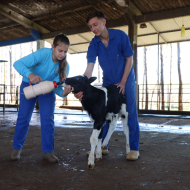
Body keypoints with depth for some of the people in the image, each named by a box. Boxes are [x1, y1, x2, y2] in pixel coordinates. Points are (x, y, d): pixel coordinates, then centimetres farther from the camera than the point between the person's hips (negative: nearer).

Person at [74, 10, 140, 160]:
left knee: (130, 113, -5)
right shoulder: (94, 44, -13)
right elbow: (89, 69, -21)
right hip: (108, 81, 3)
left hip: (126, 79, -3)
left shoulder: (120, 35, -19)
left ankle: (134, 148, 5)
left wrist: (123, 82, -12)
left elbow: (129, 59, -11)